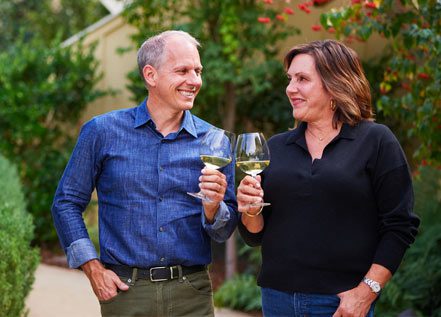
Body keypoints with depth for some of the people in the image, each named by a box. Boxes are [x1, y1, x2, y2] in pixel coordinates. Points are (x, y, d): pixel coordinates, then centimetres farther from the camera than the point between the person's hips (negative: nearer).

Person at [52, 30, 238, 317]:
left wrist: (213, 208, -16)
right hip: (125, 292, -1)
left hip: (192, 293, 1)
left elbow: (225, 231, 6)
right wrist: (93, 269, -3)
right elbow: (67, 203, 5)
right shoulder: (103, 132, 0)